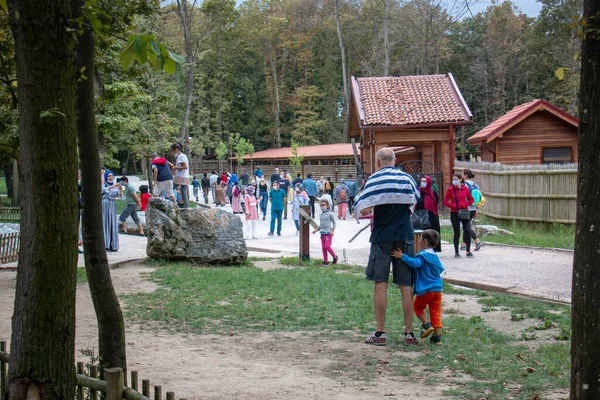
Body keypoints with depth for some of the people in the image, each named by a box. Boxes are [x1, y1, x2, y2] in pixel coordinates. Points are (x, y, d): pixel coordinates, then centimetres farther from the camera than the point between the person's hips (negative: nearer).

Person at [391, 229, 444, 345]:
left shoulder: (423, 255, -13)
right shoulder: (435, 256, 14)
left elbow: (415, 263, -31)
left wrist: (402, 256, -30)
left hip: (425, 289, -7)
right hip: (437, 288, 7)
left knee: (417, 307, 15)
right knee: (435, 312, 8)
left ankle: (427, 324, -1)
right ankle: (437, 336, 6)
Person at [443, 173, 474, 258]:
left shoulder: (465, 189, 1)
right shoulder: (450, 190, -3)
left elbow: (471, 199, 9)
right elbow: (445, 201, -2)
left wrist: (465, 205, -7)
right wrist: (452, 206, -14)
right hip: (454, 213, -1)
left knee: (468, 231, -9)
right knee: (457, 233, 4)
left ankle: (468, 251, 3)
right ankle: (456, 252, 15)